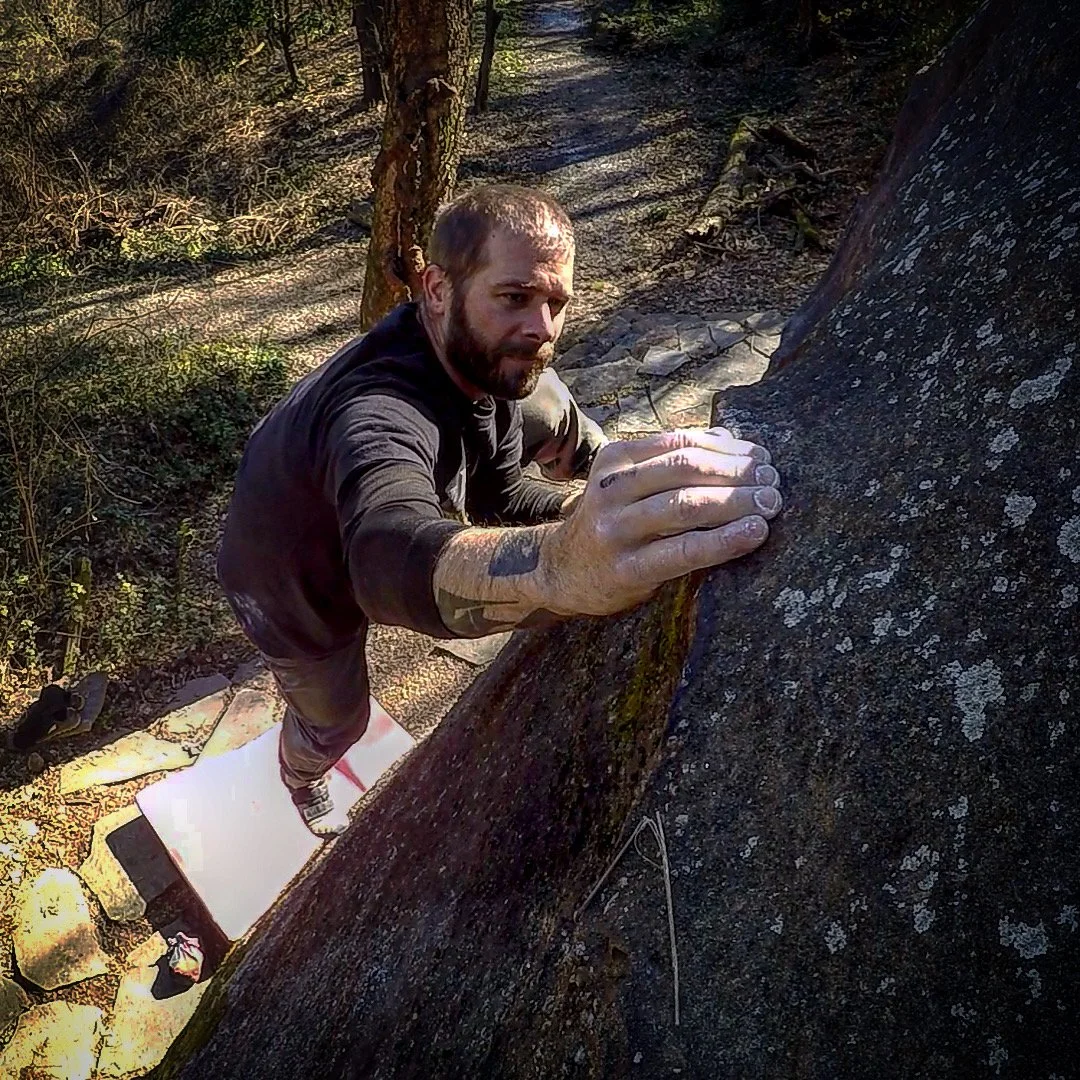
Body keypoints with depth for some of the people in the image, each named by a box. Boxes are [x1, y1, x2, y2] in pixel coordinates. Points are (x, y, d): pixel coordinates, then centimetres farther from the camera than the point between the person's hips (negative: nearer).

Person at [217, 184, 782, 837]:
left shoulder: (483, 354, -20)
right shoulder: (379, 415, -48)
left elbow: (498, 491, -9)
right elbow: (393, 557, -69)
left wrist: (598, 511, -28)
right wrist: (563, 565, -89)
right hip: (301, 593, -5)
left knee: (544, 404, 2)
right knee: (335, 721, 22)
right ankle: (301, 780, 59)